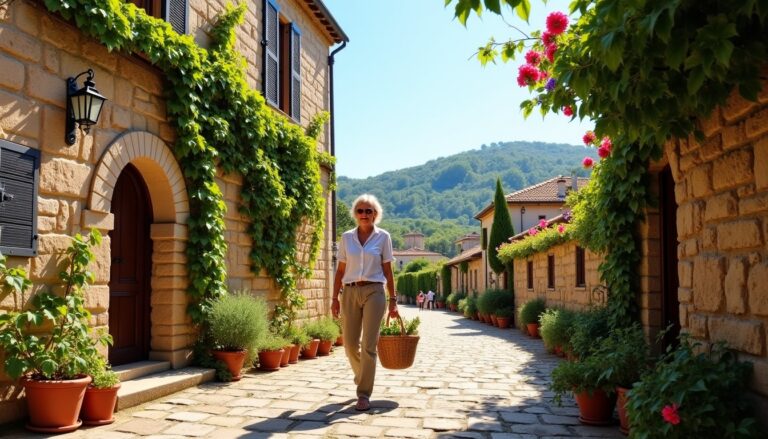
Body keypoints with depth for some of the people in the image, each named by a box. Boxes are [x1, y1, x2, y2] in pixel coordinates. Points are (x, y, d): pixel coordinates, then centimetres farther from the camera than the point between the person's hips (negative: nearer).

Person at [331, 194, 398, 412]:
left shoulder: (383, 237, 3)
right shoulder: (346, 237, 8)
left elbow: (387, 270, 4)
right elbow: (340, 270, 9)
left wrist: (393, 300, 0)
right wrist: (335, 298, 3)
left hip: (374, 292, -2)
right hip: (350, 293, 3)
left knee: (368, 345, -7)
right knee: (350, 344, 5)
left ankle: (364, 394, 2)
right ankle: (364, 379, 34)